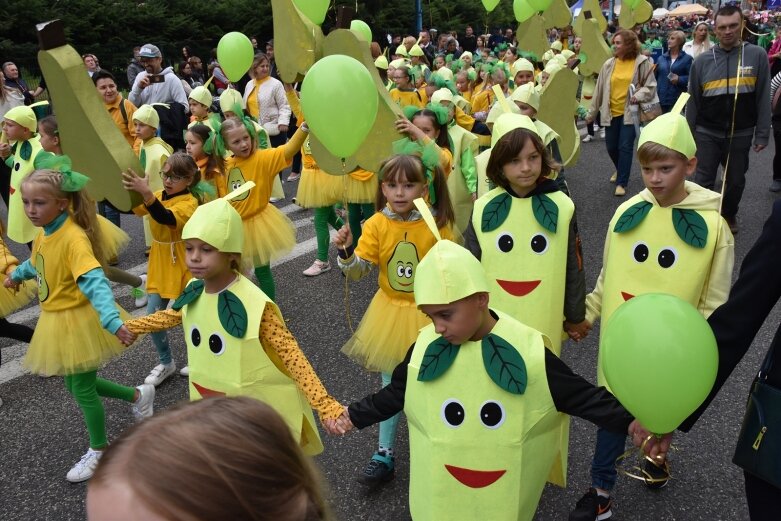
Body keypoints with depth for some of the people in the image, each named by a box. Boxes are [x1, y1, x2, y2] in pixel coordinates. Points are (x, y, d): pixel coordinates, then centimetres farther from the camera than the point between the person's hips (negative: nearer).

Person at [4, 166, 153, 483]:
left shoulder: (73, 238, -26)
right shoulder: (44, 233, 1)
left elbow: (95, 281, -38)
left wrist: (112, 320, -49)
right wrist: (18, 274, 37)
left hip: (78, 323, -8)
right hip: (56, 321, 8)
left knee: (82, 389, 6)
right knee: (78, 385, 19)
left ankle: (99, 451, 27)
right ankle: (139, 395, 38)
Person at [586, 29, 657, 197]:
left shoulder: (642, 62, -5)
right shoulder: (608, 64, 3)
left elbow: (651, 86, -1)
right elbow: (599, 90, 7)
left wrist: (638, 95, -21)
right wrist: (591, 113, 9)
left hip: (630, 112, -4)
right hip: (611, 113, 4)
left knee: (625, 147, -5)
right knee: (611, 147, 11)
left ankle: (622, 183, 6)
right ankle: (620, 170, 41)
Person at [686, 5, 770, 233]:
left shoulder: (757, 55, -3)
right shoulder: (702, 61, -1)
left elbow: (763, 99, -2)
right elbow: (693, 102, 4)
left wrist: (762, 134, -4)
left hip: (740, 134, 1)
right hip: (707, 134, -1)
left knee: (736, 180, 16)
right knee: (703, 181, 0)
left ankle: (729, 215, 39)